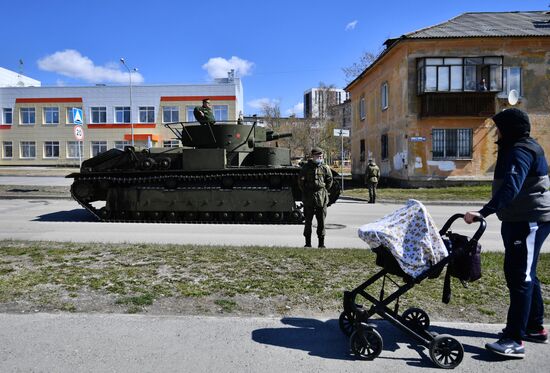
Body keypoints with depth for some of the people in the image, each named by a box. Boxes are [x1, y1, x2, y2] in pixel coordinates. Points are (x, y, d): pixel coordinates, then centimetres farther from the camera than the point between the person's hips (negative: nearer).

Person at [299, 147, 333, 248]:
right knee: (308, 221, 4)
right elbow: (301, 181, 4)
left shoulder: (325, 167, 5)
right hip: (308, 198, -1)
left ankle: (321, 243, 14)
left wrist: (324, 191, 8)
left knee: (321, 221, 5)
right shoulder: (306, 167, 0)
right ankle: (308, 243, 13)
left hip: (322, 198, 1)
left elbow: (329, 181, 14)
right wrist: (305, 192, 2)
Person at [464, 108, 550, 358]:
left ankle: (515, 340, -8)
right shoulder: (519, 148, 17)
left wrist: (483, 213, -39)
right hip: (522, 219, 11)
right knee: (525, 274, 17)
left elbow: (510, 188, -31)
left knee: (520, 276, -11)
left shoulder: (520, 152, -16)